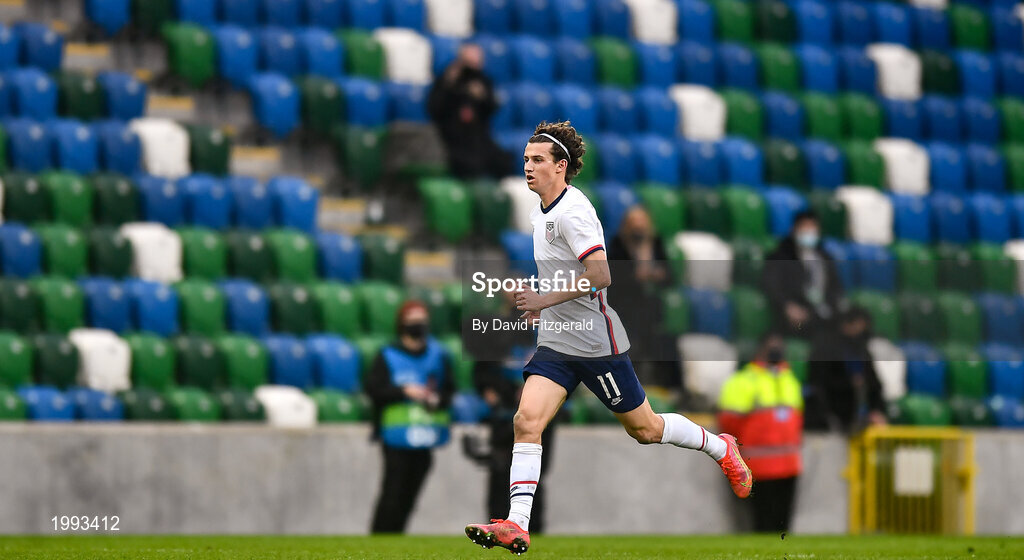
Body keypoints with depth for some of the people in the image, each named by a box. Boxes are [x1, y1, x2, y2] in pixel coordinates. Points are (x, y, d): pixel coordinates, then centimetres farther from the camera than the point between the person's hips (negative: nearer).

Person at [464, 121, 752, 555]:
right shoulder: (541, 210, 10)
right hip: (556, 341, 8)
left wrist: (546, 300, -25)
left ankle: (720, 448, 32)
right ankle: (516, 527, -17)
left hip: (596, 340, -8)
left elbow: (601, 277, -26)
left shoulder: (572, 211, -19)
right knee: (526, 421, -12)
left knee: (644, 429, 6)